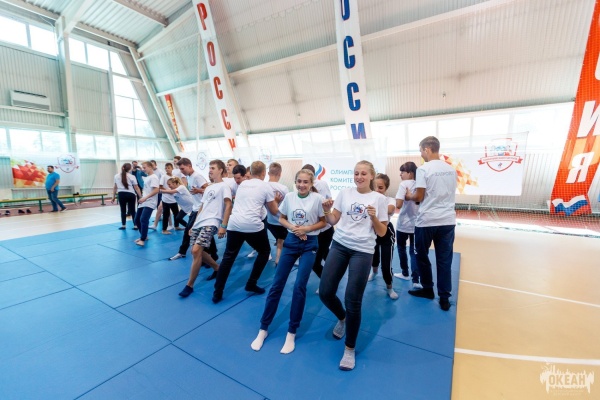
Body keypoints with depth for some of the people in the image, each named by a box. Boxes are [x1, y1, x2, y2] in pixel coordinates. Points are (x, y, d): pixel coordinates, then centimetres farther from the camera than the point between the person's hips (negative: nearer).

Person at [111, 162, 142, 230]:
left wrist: (113, 197, 18)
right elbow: (136, 188, -4)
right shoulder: (132, 177, -3)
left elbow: (115, 187, 12)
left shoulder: (116, 176, 9)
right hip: (130, 194, -2)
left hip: (121, 194, 3)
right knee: (132, 210, 5)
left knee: (123, 210, 11)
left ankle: (123, 225, 16)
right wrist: (141, 196, -1)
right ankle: (135, 225, 6)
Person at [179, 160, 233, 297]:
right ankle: (217, 268, 31)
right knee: (198, 252, 9)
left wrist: (223, 226, -19)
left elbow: (228, 206, -11)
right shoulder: (208, 188, 22)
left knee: (196, 251, -17)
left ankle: (190, 285, -3)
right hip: (199, 223, 9)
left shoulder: (224, 186, -2)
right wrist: (194, 224, 20)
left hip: (211, 223, -9)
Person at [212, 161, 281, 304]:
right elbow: (274, 211, 8)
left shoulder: (242, 184, 19)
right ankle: (251, 284, 19)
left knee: (228, 257, 14)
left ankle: (217, 293, 15)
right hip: (253, 226, -4)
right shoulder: (266, 186, 5)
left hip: (234, 224, 5)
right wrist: (275, 201, 29)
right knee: (265, 251, 18)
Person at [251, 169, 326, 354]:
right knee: (277, 284, 4)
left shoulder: (317, 198, -8)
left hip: (309, 243, -2)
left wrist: (306, 229, -16)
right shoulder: (289, 197, -1)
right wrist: (292, 227, -11)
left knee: (299, 286, -5)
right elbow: (281, 218, 8)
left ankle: (291, 333, 15)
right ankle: (263, 328, 20)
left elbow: (323, 222, -1)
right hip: (291, 241, 3)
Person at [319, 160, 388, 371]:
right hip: (339, 245, 3)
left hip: (362, 251, -3)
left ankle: (350, 349, 22)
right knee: (325, 292, 1)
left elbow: (382, 232, 1)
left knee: (353, 300, -2)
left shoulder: (379, 198, 0)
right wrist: (327, 211, -12)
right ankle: (342, 318, 37)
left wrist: (374, 217, -16)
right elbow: (333, 221, 8)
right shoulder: (345, 193, 6)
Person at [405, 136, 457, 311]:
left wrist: (409, 196, 11)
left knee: (421, 256, 14)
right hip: (448, 221, 5)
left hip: (426, 221, -5)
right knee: (444, 260, 9)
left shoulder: (423, 169, -10)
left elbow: (419, 197, -10)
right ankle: (445, 298, 15)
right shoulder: (451, 169, 9)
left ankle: (428, 289, 28)